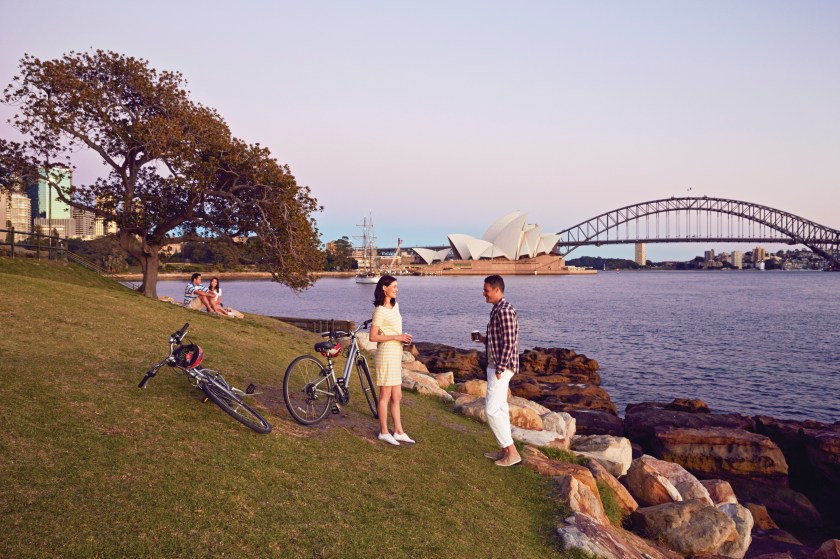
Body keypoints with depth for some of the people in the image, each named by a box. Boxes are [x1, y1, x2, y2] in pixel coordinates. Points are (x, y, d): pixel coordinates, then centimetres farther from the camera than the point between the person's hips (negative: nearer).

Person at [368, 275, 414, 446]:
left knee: (396, 396, 13)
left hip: (396, 355, 9)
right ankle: (384, 432, 13)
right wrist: (396, 337, -18)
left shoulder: (395, 305, 12)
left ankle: (399, 432, 21)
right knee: (385, 396, 2)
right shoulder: (380, 311, -14)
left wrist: (404, 337, 4)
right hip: (386, 355, -9)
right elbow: (373, 337, -17)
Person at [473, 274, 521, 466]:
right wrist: (485, 340, 8)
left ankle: (512, 452, -3)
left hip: (501, 367, -11)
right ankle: (505, 450, 22)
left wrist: (499, 369, -21)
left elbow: (509, 343, -23)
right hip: (495, 366, 11)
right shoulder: (498, 310, 13)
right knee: (499, 408, 15)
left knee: (491, 410, -9)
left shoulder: (504, 311, -19)